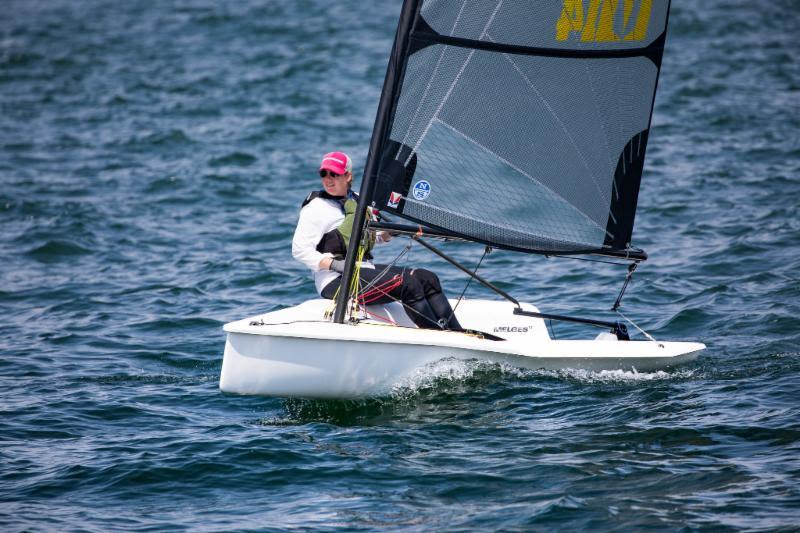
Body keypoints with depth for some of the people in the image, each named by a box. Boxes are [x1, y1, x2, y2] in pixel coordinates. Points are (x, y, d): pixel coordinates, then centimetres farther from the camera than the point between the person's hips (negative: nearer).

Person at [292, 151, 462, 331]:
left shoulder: (357, 200, 16)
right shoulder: (316, 207, -6)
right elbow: (300, 250, -14)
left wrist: (386, 235, 8)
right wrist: (335, 264, -24)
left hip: (365, 269, 8)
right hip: (336, 281, -8)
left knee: (427, 278, -5)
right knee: (408, 285, -23)